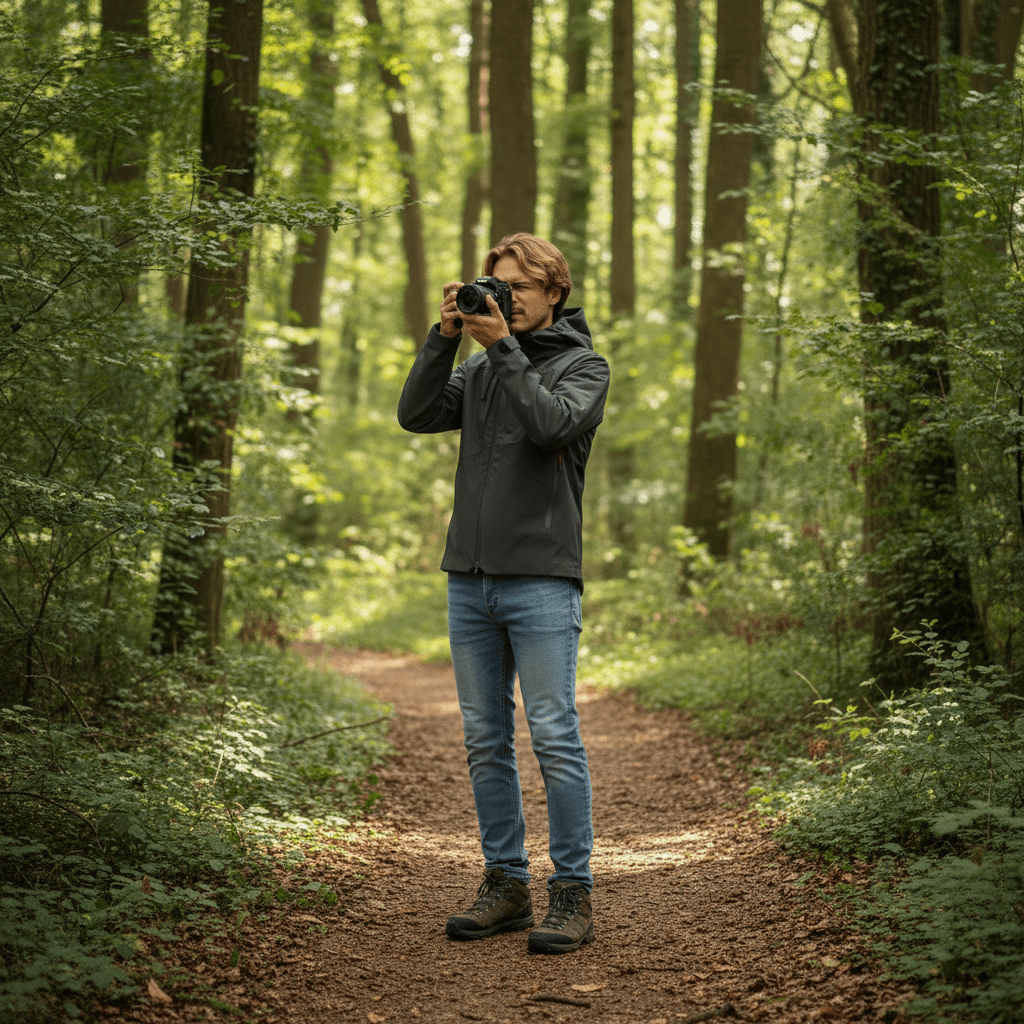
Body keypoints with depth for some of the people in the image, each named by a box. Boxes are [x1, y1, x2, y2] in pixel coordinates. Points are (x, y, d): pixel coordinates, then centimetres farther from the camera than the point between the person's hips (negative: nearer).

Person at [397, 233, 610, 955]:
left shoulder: (584, 364, 4)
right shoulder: (480, 367, 17)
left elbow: (552, 423, -15)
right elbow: (417, 415, 3)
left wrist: (503, 348, -14)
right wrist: (445, 338, -4)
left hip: (542, 578, -5)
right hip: (470, 576, 5)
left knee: (555, 736, -7)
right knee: (486, 740, 7)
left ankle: (573, 893, -1)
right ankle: (507, 883, 16)